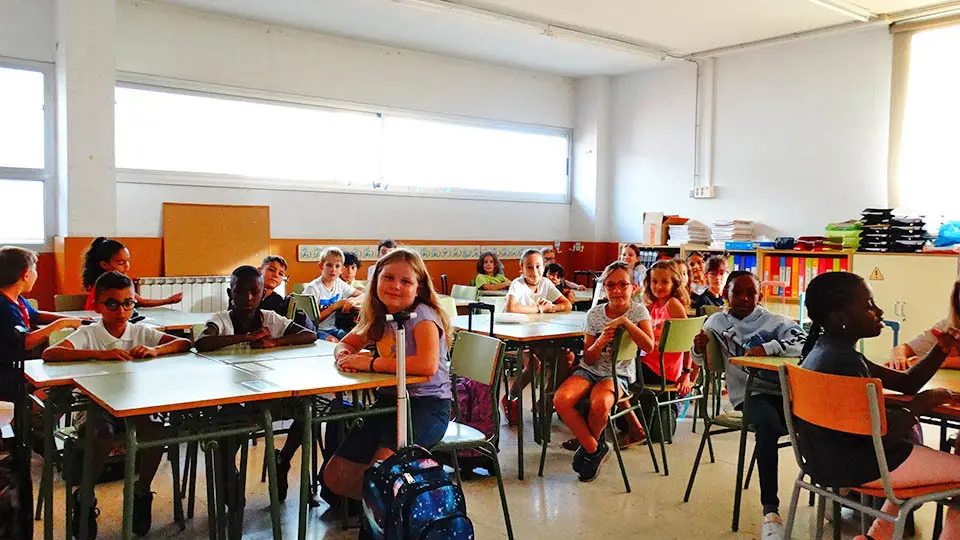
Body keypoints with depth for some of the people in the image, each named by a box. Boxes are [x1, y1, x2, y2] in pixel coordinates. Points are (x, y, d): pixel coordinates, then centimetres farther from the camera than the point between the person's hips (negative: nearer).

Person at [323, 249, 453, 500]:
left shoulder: (422, 316, -16)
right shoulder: (378, 316, 7)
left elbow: (427, 365, -33)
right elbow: (347, 343, 20)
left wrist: (370, 363, -26)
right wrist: (344, 355, -7)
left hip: (427, 405, -7)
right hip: (389, 402, 7)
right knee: (335, 478, 0)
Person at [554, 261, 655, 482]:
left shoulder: (638, 310, -4)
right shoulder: (595, 314, 1)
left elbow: (648, 346, -22)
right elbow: (588, 359, 1)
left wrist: (625, 321, -26)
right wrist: (599, 343, -19)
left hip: (619, 374, -3)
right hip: (590, 370, 3)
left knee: (600, 404, -36)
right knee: (561, 400, -26)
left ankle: (588, 444, -2)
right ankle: (594, 448, -5)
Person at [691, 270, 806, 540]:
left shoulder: (774, 322, 8)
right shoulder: (717, 322, 13)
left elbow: (804, 343, -9)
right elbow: (700, 362, 24)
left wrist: (768, 348, -23)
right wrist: (699, 349, 0)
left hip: (782, 389, 1)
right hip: (750, 394, -1)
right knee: (769, 426, -35)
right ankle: (770, 510, -31)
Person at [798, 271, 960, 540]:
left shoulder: (828, 351, 7)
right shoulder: (843, 361, -24)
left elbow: (905, 382, 14)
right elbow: (883, 434, -25)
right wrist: (924, 402, -10)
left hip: (828, 457, 10)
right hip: (855, 466, -10)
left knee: (911, 432, 33)